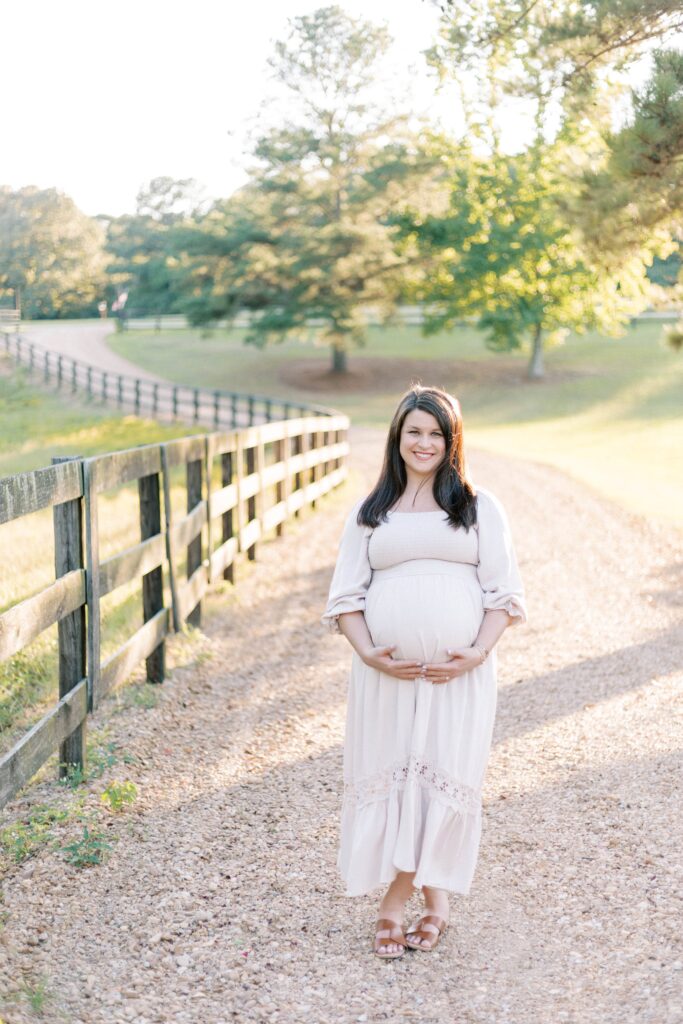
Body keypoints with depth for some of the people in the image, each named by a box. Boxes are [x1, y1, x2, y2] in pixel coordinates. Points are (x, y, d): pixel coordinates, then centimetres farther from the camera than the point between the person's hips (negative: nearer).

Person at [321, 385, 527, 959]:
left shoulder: (480, 508, 8)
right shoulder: (370, 514, 12)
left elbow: (502, 591, 4)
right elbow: (347, 594, 8)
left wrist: (477, 653, -10)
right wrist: (368, 652, -8)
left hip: (459, 672, -1)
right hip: (387, 671, 1)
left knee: (445, 776, -3)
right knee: (389, 775, 0)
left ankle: (397, 898, 10)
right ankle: (433, 899, 13)